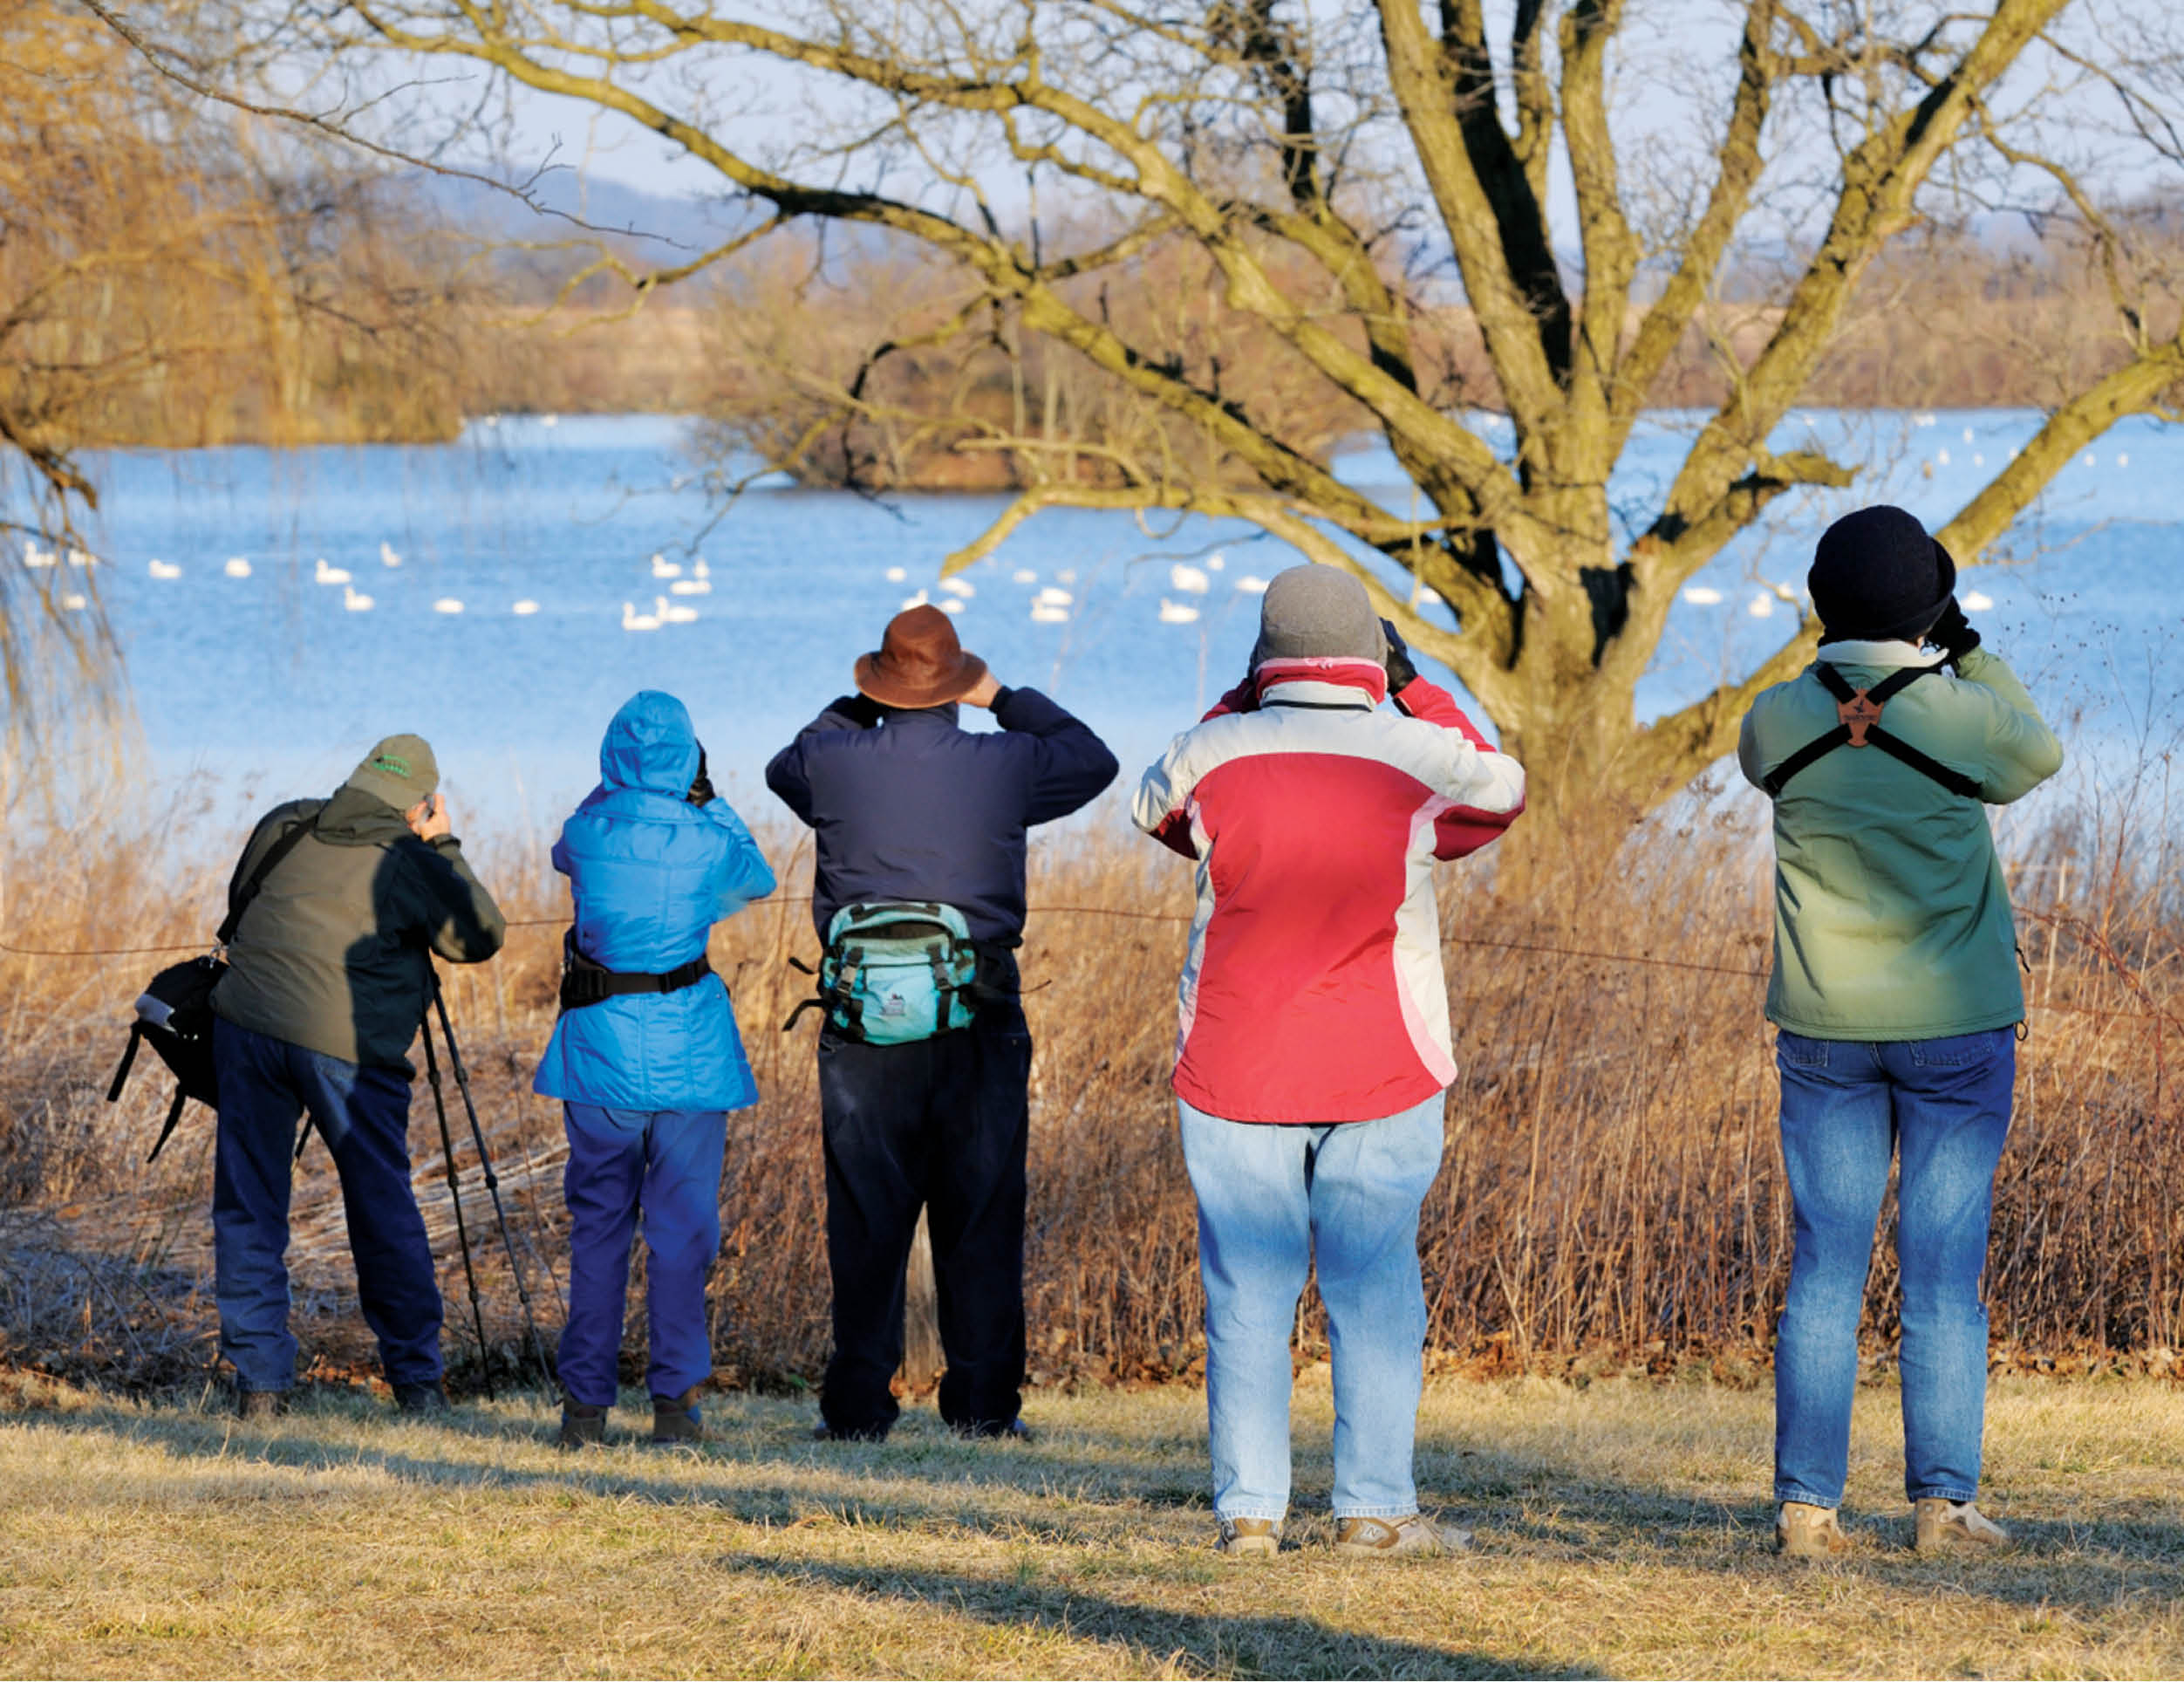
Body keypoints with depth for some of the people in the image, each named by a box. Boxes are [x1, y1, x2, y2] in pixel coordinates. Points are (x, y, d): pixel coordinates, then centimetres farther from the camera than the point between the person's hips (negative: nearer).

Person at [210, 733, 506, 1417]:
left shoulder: (284, 828, 10)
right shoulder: (409, 863, -2)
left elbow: (238, 901, 24)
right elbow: (480, 938, 9)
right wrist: (444, 847, 12)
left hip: (246, 1026, 3)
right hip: (348, 1046, -3)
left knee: (248, 1207, 8)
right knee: (384, 1211, 9)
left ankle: (258, 1381, 5)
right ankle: (416, 1380, 13)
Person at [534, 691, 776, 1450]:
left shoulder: (588, 831, -4)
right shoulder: (708, 841, -8)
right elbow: (758, 880, 16)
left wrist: (616, 789, 23)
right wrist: (707, 800, 15)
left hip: (599, 1044, 1)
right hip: (688, 1047, -1)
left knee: (597, 1224, 8)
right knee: (682, 1226, 5)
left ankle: (586, 1402, 6)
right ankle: (674, 1401, 2)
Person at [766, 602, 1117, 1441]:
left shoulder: (836, 765, -2)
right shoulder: (1005, 766, -2)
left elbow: (785, 766, 23)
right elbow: (1093, 760, 19)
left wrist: (855, 710, 26)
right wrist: (1005, 699, 23)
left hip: (865, 1024, 0)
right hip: (979, 1024, 0)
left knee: (866, 1221, 4)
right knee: (982, 1221, 6)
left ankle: (859, 1404, 4)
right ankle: (984, 1403, 6)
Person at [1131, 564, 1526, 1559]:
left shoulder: (1215, 752, -2)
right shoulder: (1420, 759, -4)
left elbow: (1157, 808, 21)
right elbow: (1501, 789, 19)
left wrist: (1241, 703, 21)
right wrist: (1417, 687, 24)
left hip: (1233, 1069, 1)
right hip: (1381, 1076, -1)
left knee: (1247, 1293, 5)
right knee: (1375, 1290, 5)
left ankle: (1248, 1510, 4)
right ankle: (1375, 1508, 4)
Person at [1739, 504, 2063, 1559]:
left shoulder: (1780, 720, -6)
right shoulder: (1964, 717, -12)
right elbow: (2038, 759, 10)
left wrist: (1843, 666, 13)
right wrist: (1967, 652, 10)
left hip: (1824, 1030, 2)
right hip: (1956, 1027, -2)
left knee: (1824, 1270, 5)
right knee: (1944, 1273, 3)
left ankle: (1806, 1505, 2)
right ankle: (1941, 1502, 3)